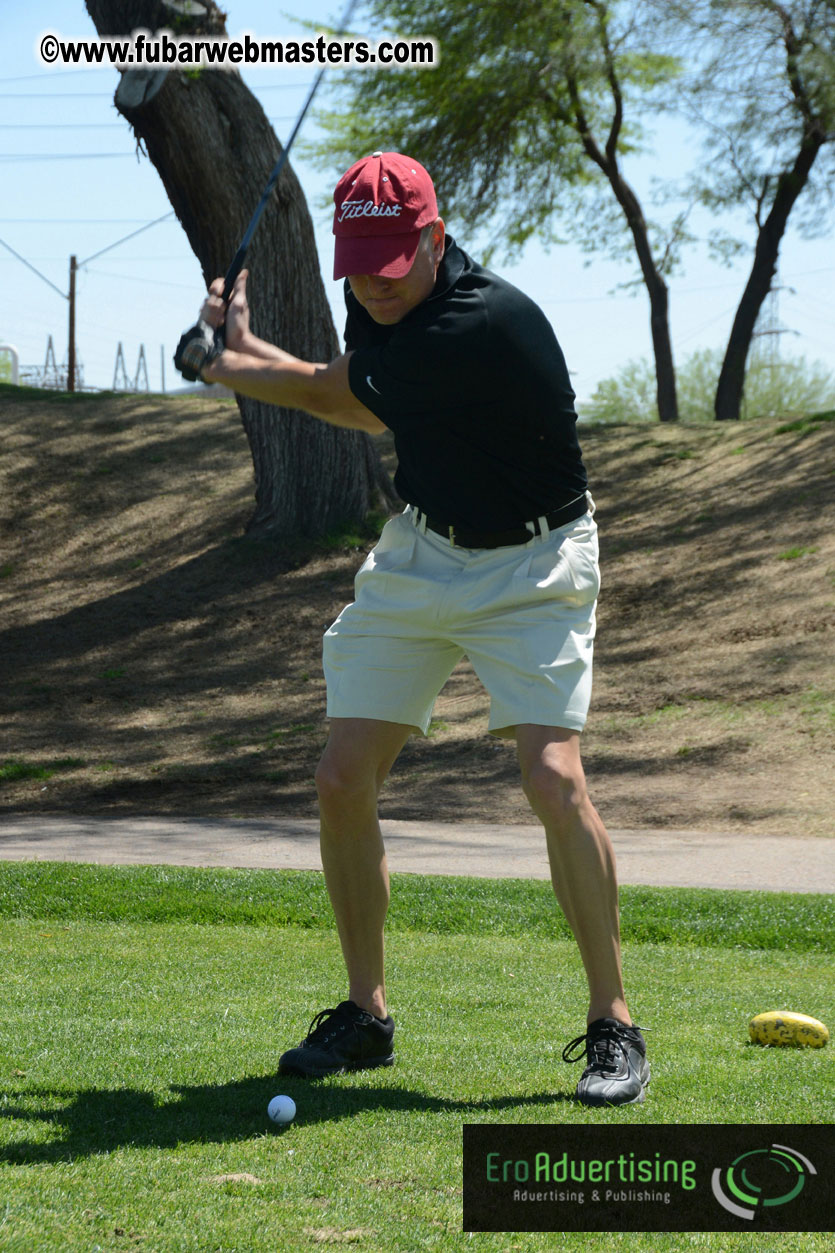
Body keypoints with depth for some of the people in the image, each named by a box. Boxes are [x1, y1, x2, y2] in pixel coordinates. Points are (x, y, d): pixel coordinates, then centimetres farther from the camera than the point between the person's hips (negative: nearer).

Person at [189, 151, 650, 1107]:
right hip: (418, 553, 7)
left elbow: (327, 390, -15)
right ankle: (365, 1015, 13)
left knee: (554, 779, -22)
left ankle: (612, 1027, -10)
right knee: (342, 780, -1)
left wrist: (235, 360, 3)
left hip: (530, 569, -7)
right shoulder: (379, 306, -3)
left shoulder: (485, 326, -29)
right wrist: (246, 348, 6)